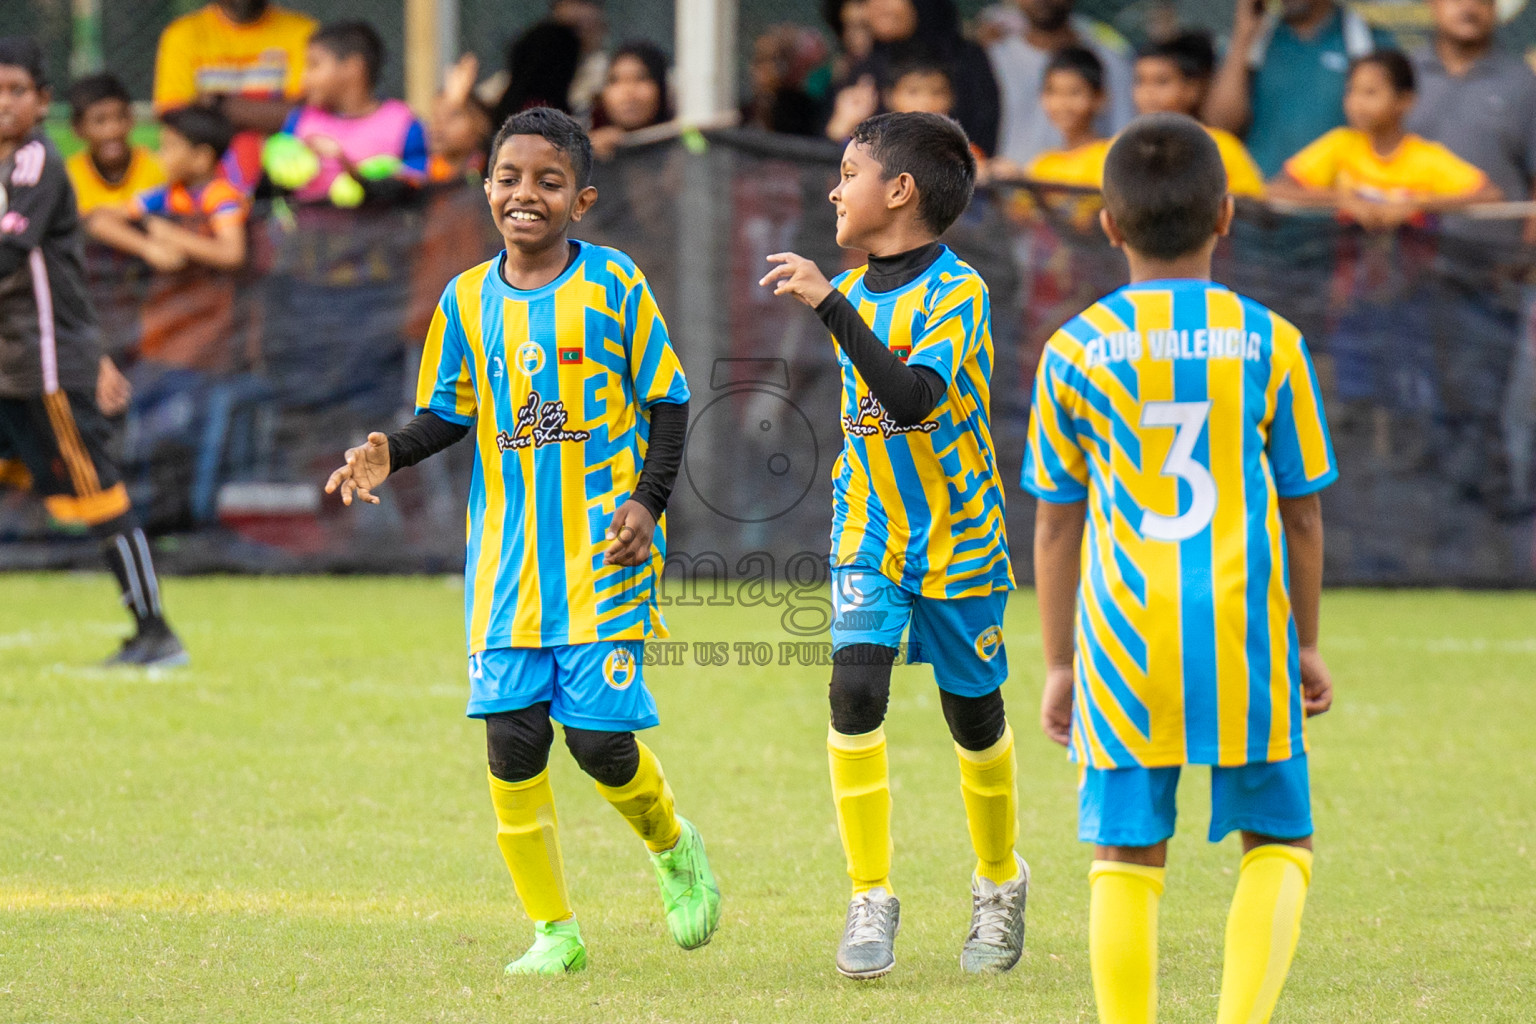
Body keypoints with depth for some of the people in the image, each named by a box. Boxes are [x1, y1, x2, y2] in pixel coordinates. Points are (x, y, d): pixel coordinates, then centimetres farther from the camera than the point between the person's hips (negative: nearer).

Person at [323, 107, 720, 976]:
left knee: (598, 734, -10)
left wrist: (648, 500, -11)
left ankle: (674, 850, 22)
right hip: (508, 558, 4)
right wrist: (388, 456, -6)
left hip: (603, 551, -3)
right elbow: (449, 414, 13)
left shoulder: (614, 285, -3)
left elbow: (667, 400, 1)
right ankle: (554, 929, 10)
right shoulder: (468, 300, 6)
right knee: (511, 736, -3)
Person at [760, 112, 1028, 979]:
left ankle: (1001, 885, 33)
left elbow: (910, 400, -33)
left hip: (959, 541, -4)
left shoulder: (956, 292, -17)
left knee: (976, 721, 9)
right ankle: (872, 901, -10)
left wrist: (831, 305, -37)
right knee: (856, 694, -16)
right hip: (870, 542, 4)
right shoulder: (854, 290, 4)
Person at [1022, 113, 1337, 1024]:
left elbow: (1058, 525, 6)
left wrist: (1059, 664, 15)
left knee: (1126, 856, 7)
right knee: (1278, 843, 10)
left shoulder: (1075, 352, 1)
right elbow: (1302, 512, 6)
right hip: (1245, 637, -1)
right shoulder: (1270, 343, 0)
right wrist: (1306, 640, 18)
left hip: (1124, 641, 1)